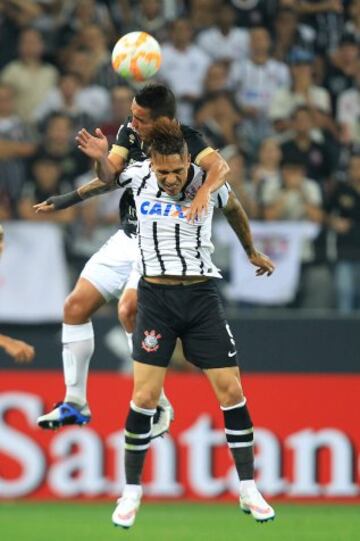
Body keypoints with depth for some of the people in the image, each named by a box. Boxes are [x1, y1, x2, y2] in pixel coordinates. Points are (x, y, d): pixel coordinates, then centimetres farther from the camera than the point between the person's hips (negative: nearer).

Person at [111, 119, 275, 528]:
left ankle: (248, 490, 8)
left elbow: (234, 209, 19)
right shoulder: (137, 176, -4)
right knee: (144, 395, -8)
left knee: (231, 390, -3)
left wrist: (251, 251, 32)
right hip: (156, 296, -1)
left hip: (202, 295, 1)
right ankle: (131, 492, 6)